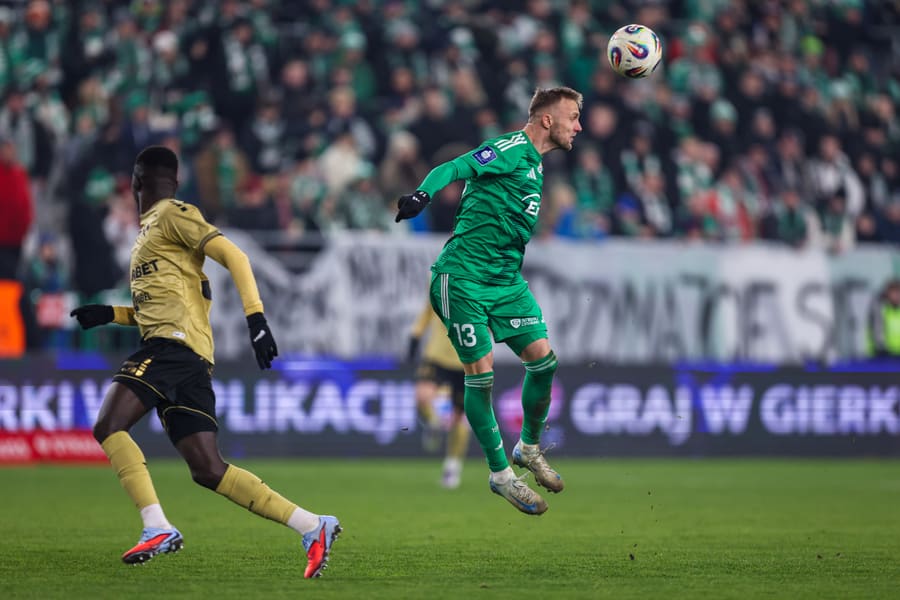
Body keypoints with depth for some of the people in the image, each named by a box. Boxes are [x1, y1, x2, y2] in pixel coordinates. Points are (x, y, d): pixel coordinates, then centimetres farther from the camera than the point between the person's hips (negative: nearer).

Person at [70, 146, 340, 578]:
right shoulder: (150, 229, 29)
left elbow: (233, 256, -10)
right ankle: (312, 527, -4)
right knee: (208, 470, -1)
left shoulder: (172, 215, 1)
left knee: (108, 426, -19)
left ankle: (157, 528, -26)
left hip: (174, 342, -9)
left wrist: (255, 317, -20)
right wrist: (110, 314, 26)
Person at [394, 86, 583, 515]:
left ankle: (529, 448, 20)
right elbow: (455, 168, -22)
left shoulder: (535, 163, 17)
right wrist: (422, 194, -39)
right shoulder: (512, 149, -10)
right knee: (480, 373, -6)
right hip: (465, 276, -8)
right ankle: (500, 475, 3)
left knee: (543, 358, -1)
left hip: (506, 278, 8)